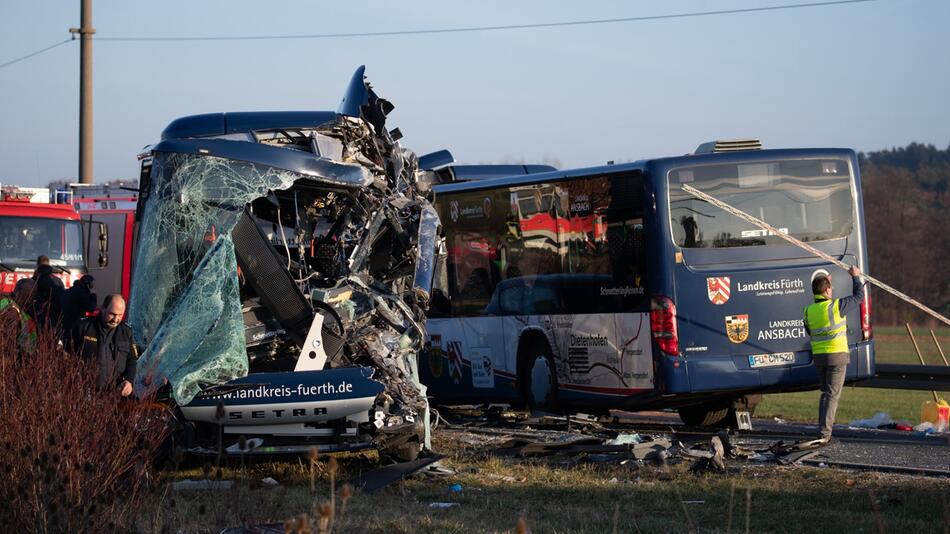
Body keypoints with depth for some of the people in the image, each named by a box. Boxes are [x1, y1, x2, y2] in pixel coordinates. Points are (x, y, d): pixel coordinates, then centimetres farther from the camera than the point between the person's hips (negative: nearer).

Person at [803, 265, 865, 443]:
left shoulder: (808, 311, 3)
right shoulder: (836, 306, -12)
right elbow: (858, 296, 2)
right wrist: (855, 277, 20)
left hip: (818, 356, 5)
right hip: (837, 355, -5)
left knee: (825, 393, 19)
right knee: (833, 395, -4)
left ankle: (823, 430, 18)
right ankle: (824, 433, -10)